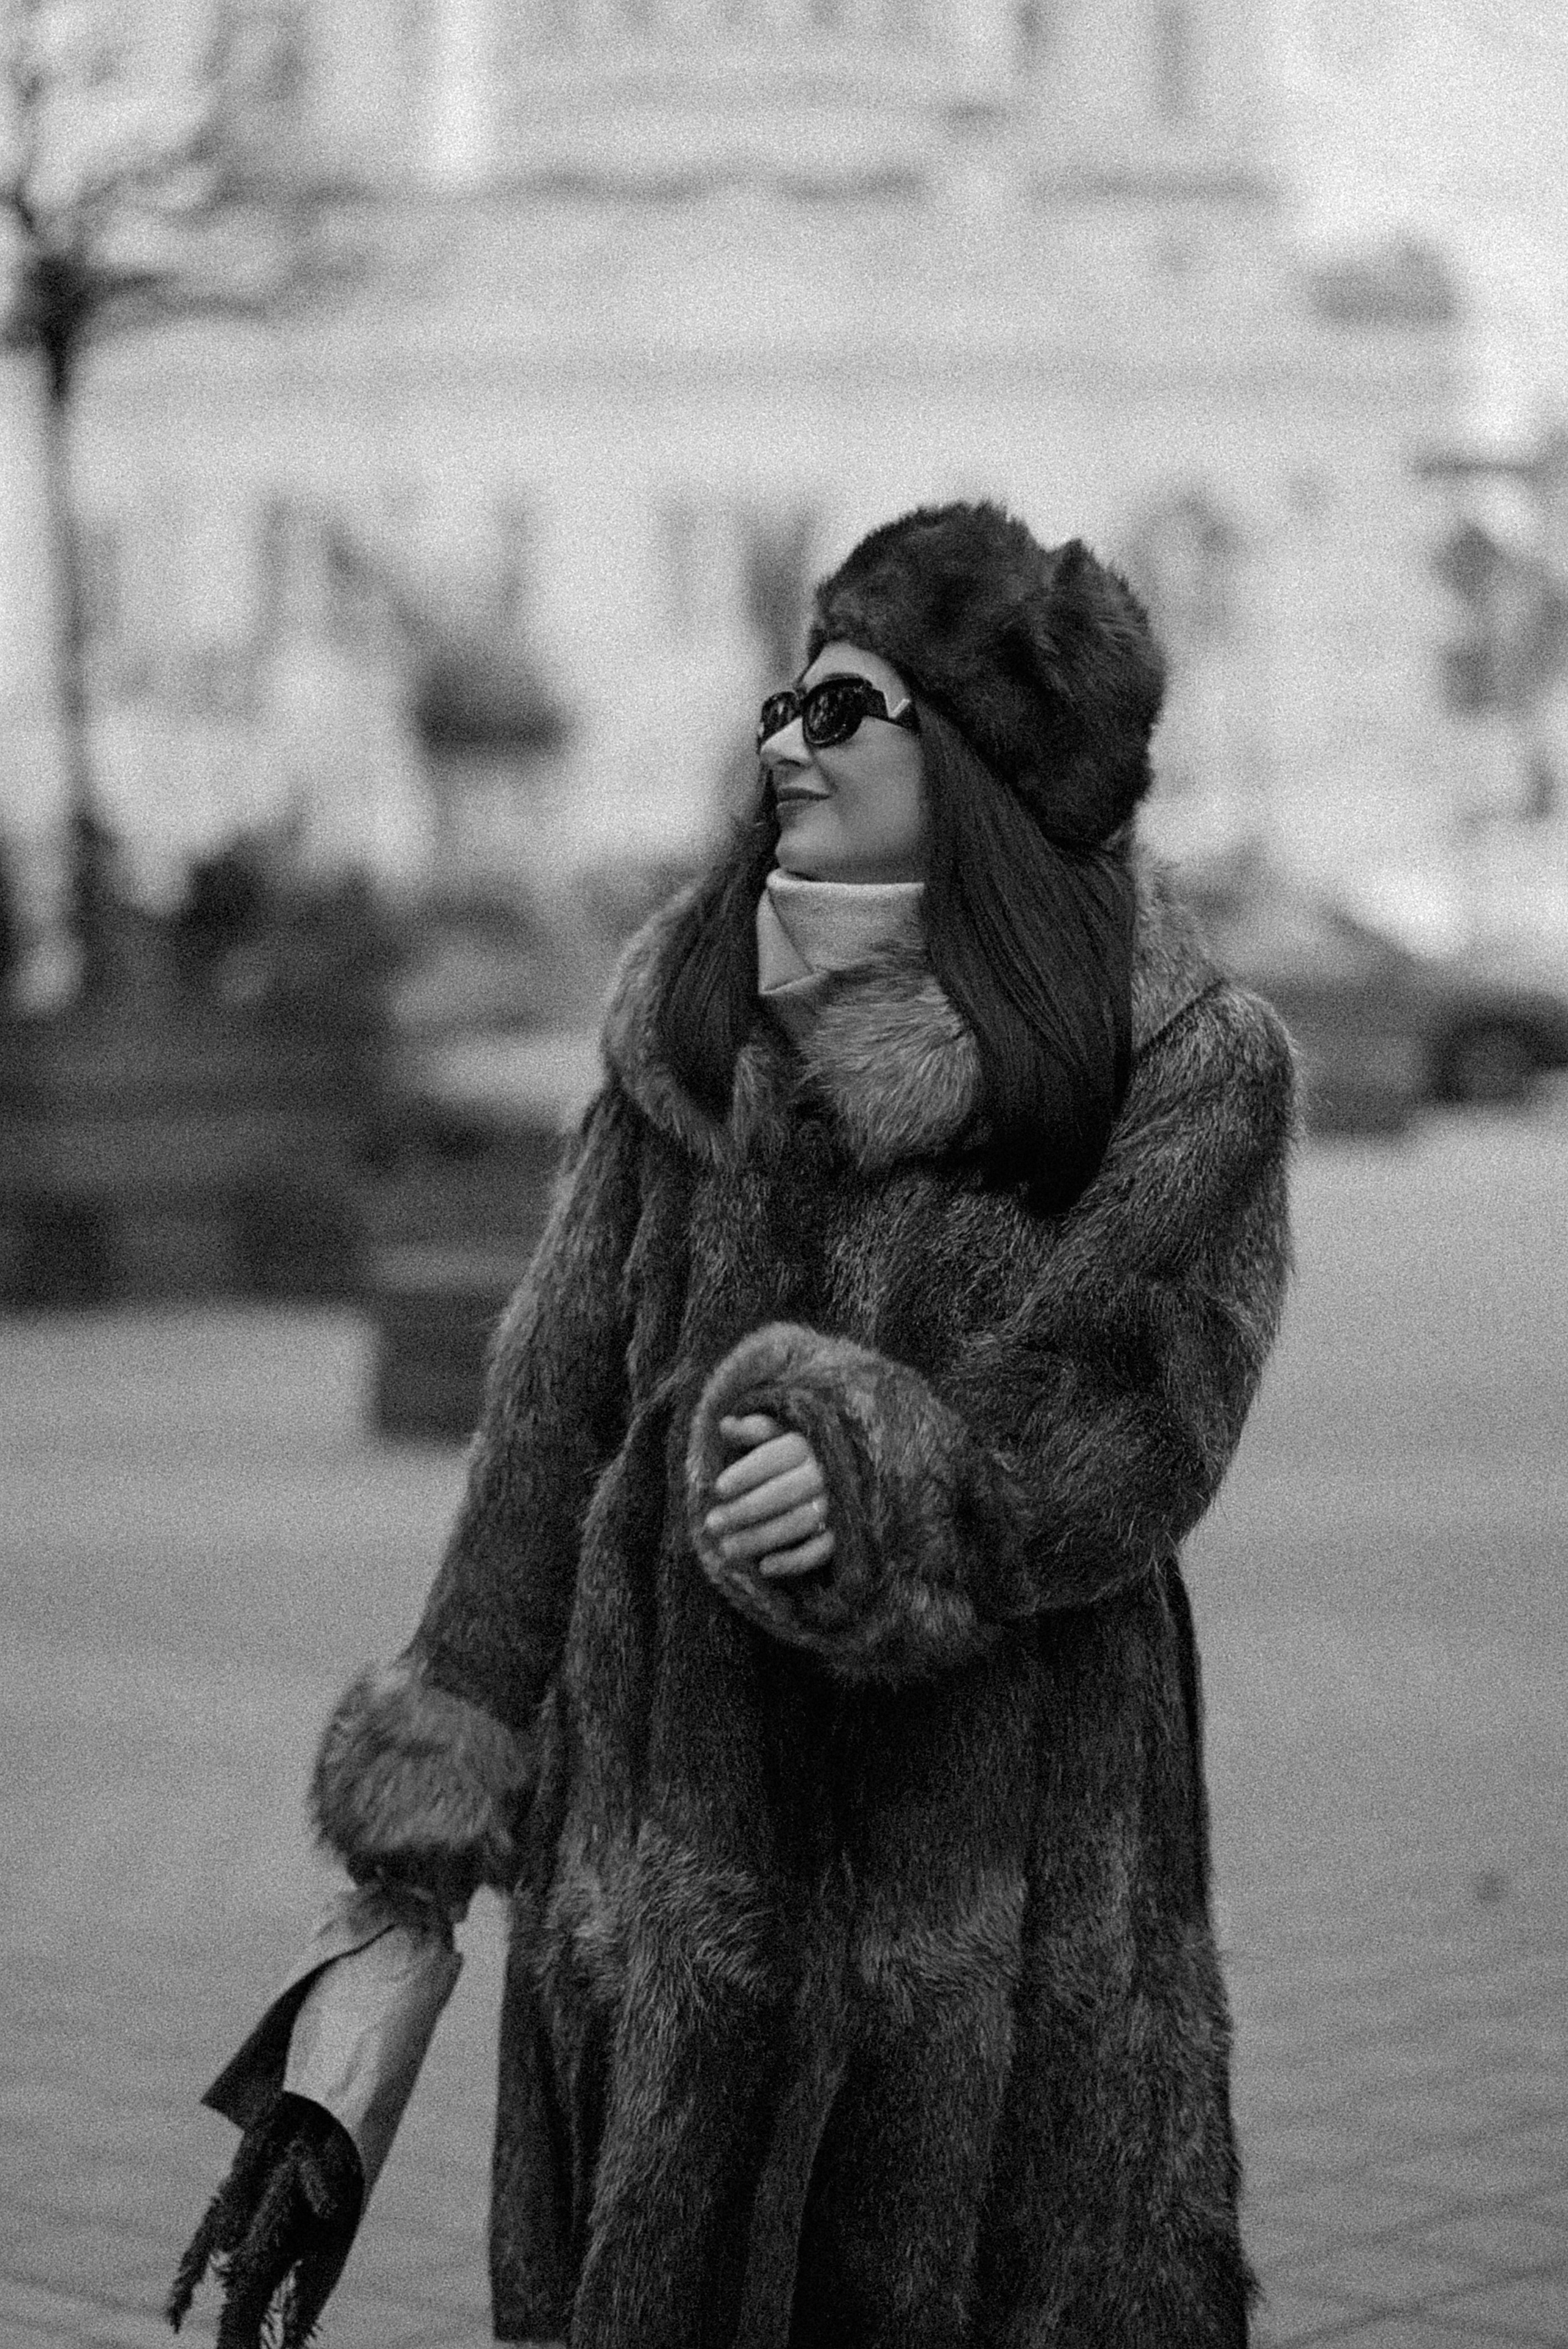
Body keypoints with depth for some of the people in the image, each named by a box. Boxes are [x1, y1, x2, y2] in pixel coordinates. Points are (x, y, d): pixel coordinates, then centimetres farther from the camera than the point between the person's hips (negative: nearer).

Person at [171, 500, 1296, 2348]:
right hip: (673, 1818, 3)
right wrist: (438, 1783, 3)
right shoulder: (681, 1034, 9)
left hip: (1011, 1879, -3)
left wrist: (883, 1477, -27)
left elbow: (1136, 1430, -10)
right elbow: (556, 1415, 8)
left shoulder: (1192, 1071, -2)